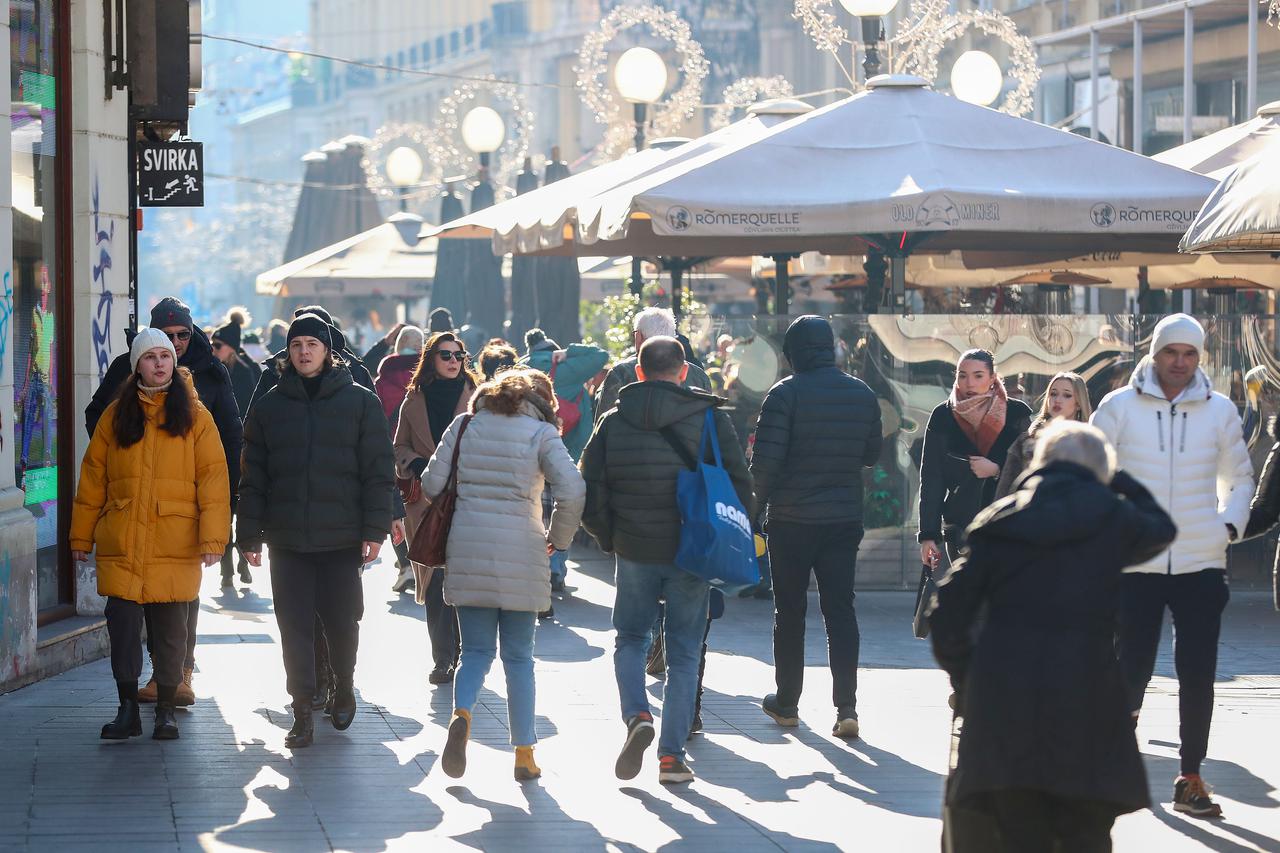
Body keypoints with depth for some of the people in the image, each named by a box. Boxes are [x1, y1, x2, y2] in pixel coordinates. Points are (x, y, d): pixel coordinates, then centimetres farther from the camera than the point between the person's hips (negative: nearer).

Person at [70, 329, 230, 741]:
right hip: (121, 544, 1)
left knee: (170, 628, 3)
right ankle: (128, 710, 8)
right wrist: (82, 535, 9)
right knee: (122, 624, -2)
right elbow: (93, 476, 12)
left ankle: (166, 710, 15)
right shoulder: (116, 414, 9)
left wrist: (212, 536, -9)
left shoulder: (194, 416, 4)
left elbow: (213, 478, -1)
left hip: (175, 544, -1)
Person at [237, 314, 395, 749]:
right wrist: (250, 534, 3)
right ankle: (302, 713, 4)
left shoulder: (361, 403, 3)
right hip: (287, 538, 1)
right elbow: (253, 477, 9)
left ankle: (343, 687, 32)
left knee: (342, 621, 6)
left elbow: (377, 471, 0)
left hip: (342, 537, -1)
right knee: (295, 627, -1)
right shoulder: (268, 406, 8)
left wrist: (375, 530, -7)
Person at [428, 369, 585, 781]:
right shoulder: (541, 433, -1)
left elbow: (431, 485, 4)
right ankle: (524, 754, 9)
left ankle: (461, 713, -21)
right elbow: (572, 491, -12)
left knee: (476, 651, 9)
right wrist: (557, 538, 4)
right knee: (519, 656, 8)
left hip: (468, 550, 2)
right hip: (521, 554, -2)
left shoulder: (464, 426, 6)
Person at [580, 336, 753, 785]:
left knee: (630, 639, 19)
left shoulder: (613, 423, 0)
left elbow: (589, 492, 0)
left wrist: (609, 537, 14)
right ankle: (672, 755, 3)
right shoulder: (710, 419, -4)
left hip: (634, 552, 1)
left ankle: (637, 716, -7)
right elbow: (740, 484, -2)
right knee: (684, 654, 8)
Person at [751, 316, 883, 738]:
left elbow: (764, 461, -15)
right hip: (845, 517, 3)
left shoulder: (786, 394, -12)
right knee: (840, 609, 4)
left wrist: (756, 506, -3)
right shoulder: (863, 394, 3)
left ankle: (786, 702, 18)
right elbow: (871, 454, 14)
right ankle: (846, 706, -6)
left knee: (790, 610, 9)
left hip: (791, 519, -3)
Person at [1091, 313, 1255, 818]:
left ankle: (1190, 780, 9)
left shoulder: (1219, 411, 5)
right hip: (1137, 564, -2)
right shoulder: (1119, 407, -1)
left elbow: (1239, 479, 17)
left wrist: (1229, 526, 2)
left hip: (1201, 566, 2)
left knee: (1198, 675, 1)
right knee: (1132, 668, -2)